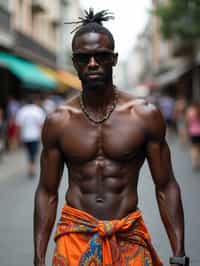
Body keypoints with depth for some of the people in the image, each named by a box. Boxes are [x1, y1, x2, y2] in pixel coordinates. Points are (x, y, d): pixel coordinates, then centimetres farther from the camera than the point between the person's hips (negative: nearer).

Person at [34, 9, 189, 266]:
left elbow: (166, 187, -1)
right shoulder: (58, 121, -1)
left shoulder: (146, 115, -4)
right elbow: (47, 192, 4)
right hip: (74, 237, 1)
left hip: (129, 238, 0)